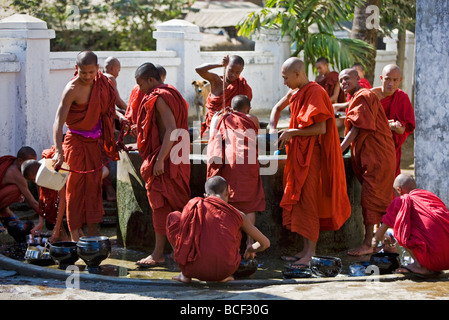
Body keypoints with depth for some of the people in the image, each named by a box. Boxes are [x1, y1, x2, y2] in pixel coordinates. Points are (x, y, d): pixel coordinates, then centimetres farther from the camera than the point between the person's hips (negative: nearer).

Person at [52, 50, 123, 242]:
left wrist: (119, 116, 1)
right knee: (76, 188, -4)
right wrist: (59, 151, -38)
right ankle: (75, 237, 2)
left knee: (94, 186, 11)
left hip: (94, 141, 7)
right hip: (76, 141, -7)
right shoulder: (72, 89, -20)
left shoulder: (102, 83, 2)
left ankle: (93, 234, 20)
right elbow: (59, 121, -26)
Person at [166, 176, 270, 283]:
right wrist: (250, 250, 44)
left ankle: (185, 274, 18)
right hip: (225, 270, 0)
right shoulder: (238, 215, 10)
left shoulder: (194, 205, 11)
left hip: (194, 268, 0)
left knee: (173, 216, 21)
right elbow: (265, 243, 19)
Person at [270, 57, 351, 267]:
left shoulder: (314, 92, -15)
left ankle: (310, 253, -5)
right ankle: (306, 250, 14)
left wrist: (291, 132, -15)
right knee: (300, 201, 9)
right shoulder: (295, 92, 12)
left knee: (308, 201, -8)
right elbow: (277, 108, 30)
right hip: (299, 154, 9)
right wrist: (273, 130, 13)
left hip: (312, 154, -9)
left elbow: (321, 128, -22)